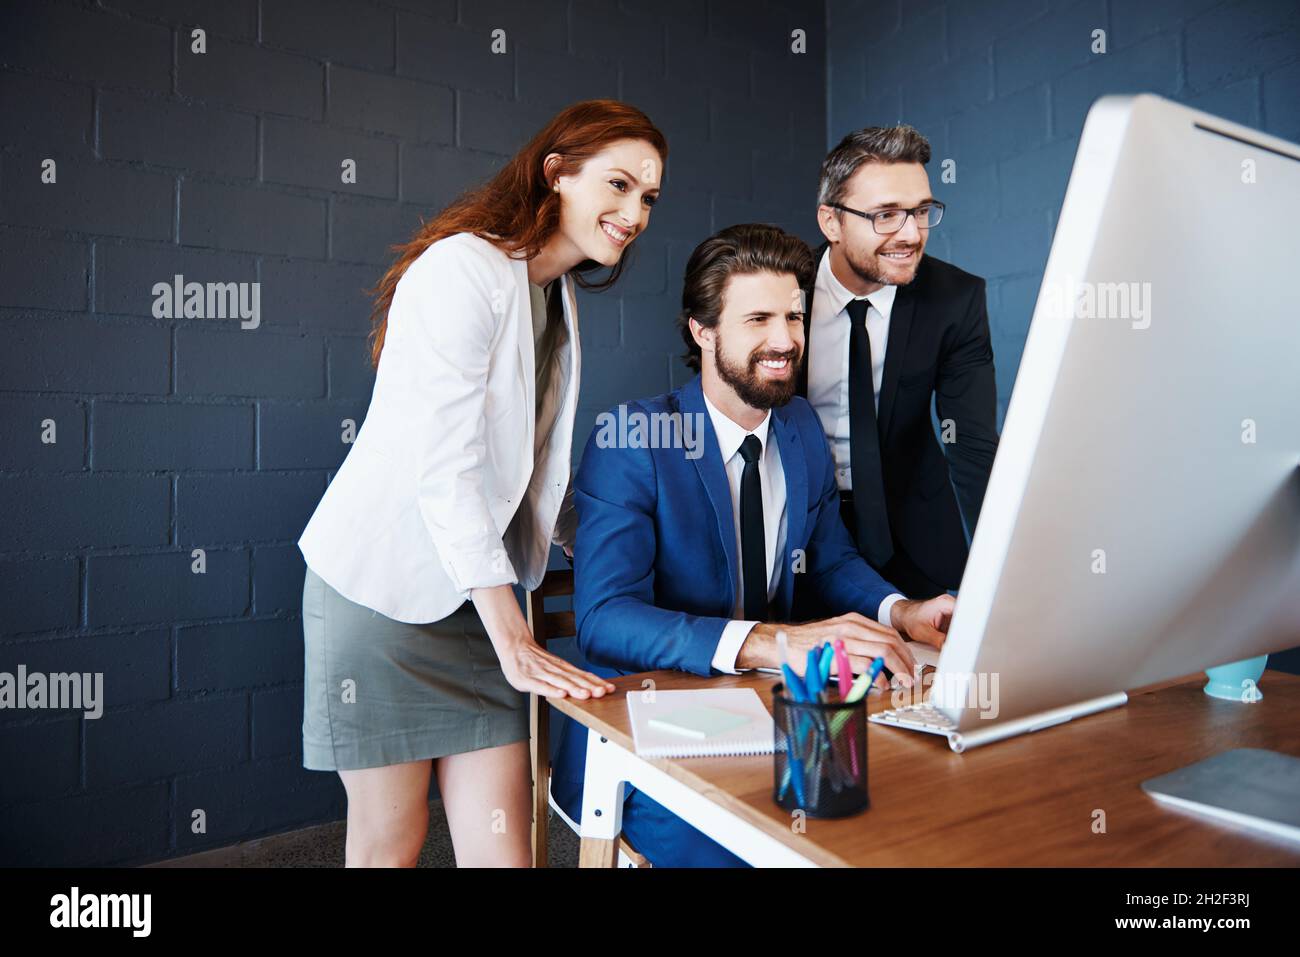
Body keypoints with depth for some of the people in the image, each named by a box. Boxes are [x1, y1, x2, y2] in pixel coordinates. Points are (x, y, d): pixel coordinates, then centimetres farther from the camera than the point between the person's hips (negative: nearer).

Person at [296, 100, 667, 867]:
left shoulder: (557, 297, 12)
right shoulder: (464, 268, -14)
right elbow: (443, 467, -21)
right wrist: (515, 641, -21)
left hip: (478, 595, 7)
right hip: (384, 584, -7)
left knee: (502, 845, 6)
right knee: (391, 842, 9)